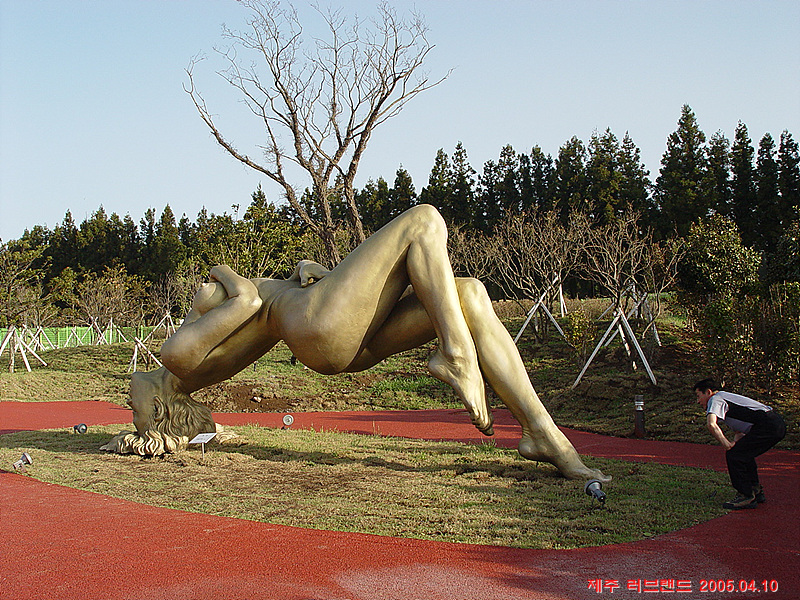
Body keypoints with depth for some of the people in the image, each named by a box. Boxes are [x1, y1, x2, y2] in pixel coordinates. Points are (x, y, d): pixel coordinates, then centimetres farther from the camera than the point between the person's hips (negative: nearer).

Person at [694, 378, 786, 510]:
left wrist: (728, 446, -14)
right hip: (778, 424, 10)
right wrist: (734, 444, 10)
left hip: (766, 425, -10)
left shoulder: (715, 399, -1)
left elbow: (711, 424, -23)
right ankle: (756, 491, 30)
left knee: (733, 455, -4)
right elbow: (739, 431, 30)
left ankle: (746, 497, 0)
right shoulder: (727, 398, 29)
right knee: (744, 454, 24)